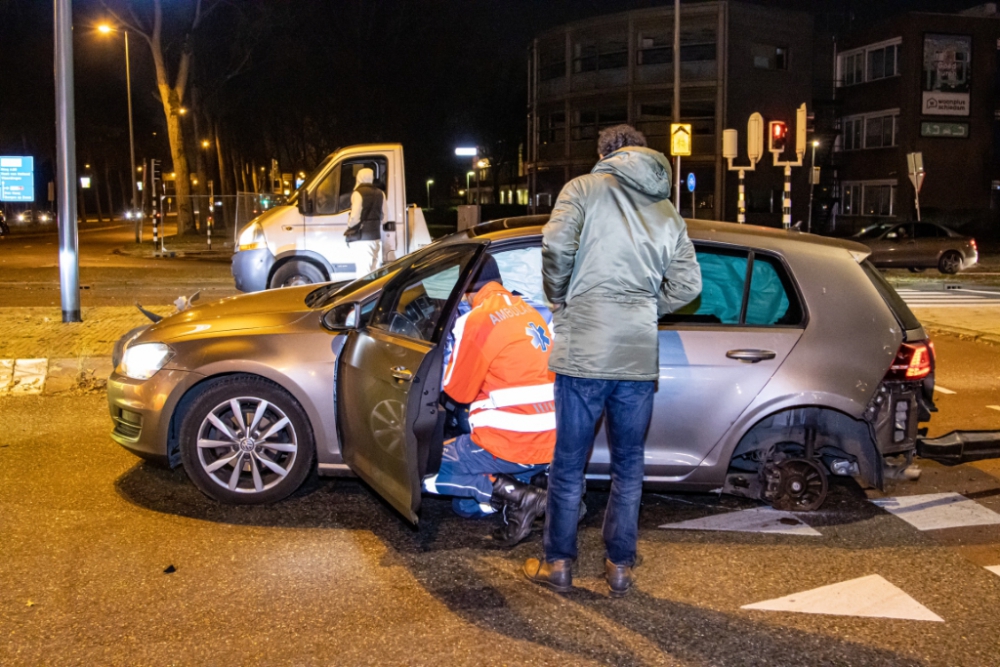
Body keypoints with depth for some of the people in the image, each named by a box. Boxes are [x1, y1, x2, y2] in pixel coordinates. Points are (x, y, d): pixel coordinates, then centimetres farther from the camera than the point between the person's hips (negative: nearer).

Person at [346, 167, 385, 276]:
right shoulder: (380, 193, 11)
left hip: (362, 237, -6)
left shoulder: (358, 193, -9)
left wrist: (349, 225, 3)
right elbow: (383, 218, 12)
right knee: (375, 270, 11)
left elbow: (355, 218, -16)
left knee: (363, 271, -8)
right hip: (376, 235, 7)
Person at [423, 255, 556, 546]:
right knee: (466, 506, 24)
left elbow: (457, 391, -3)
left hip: (509, 444, -8)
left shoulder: (477, 319, -11)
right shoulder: (529, 311, 12)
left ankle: (512, 492, -7)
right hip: (550, 446, 8)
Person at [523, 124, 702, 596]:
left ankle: (558, 564, 17)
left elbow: (556, 246, -15)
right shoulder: (667, 212, 14)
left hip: (584, 349, -3)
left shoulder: (585, 189, 1)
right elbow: (687, 285, 8)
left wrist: (559, 298, 1)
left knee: (569, 463, 7)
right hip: (640, 356, 4)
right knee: (628, 465, 14)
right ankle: (620, 567, 21)